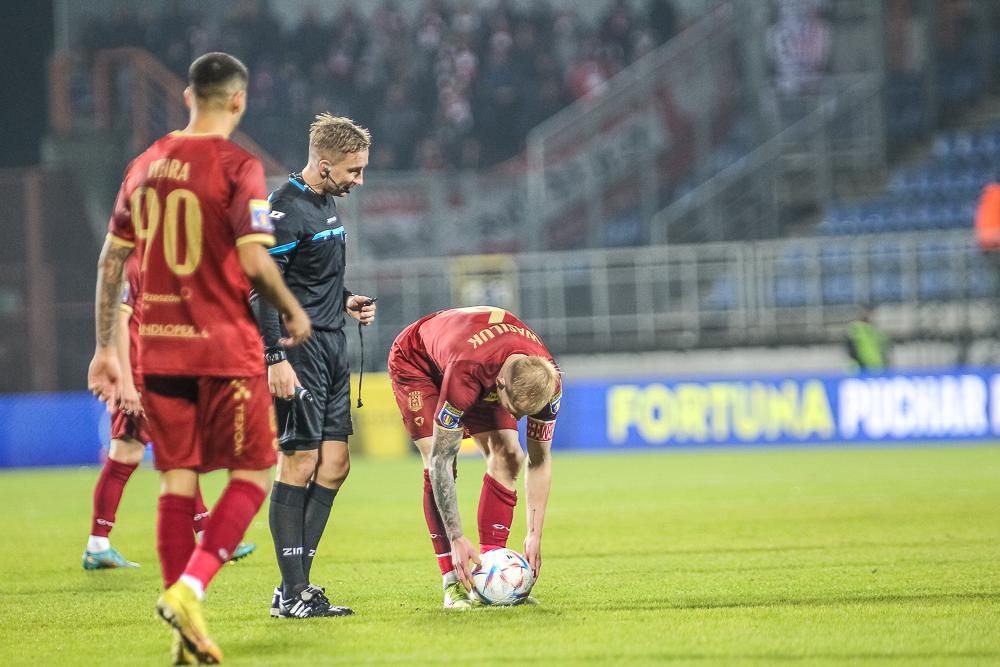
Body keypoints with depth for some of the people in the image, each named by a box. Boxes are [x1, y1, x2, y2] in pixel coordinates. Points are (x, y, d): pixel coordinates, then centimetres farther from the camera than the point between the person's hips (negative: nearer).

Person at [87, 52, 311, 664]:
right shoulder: (237, 166, -9)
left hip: (157, 349, 5)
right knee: (253, 473, 5)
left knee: (178, 481, 8)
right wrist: (294, 312, 3)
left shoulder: (146, 165, 9)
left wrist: (106, 348, 18)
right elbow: (254, 263, -15)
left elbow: (111, 261, 11)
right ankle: (189, 590, -14)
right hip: (225, 348, -5)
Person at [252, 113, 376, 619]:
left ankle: (293, 586, 11)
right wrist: (276, 359, -23)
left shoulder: (327, 202, 15)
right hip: (298, 349, -10)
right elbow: (260, 288, -19)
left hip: (331, 347, 10)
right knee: (299, 463, -8)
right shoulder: (285, 209, -15)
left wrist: (345, 302, 10)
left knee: (334, 463, 7)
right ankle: (292, 594, -4)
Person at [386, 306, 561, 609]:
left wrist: (534, 536, -19)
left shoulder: (546, 379, -31)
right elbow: (440, 461, -37)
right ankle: (453, 583, -19)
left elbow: (540, 461, -17)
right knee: (438, 467, -21)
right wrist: (457, 539, -37)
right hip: (416, 362, -5)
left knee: (507, 456, -13)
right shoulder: (464, 376, -46)